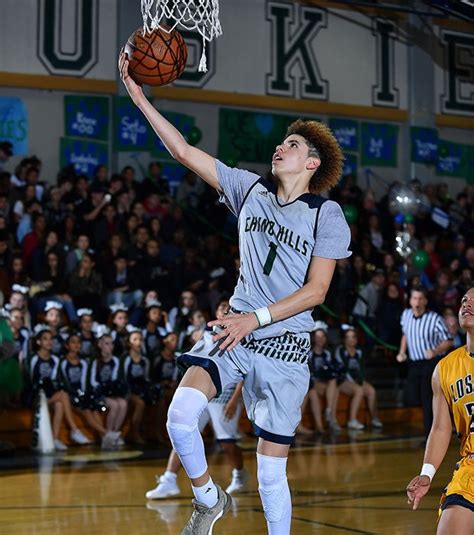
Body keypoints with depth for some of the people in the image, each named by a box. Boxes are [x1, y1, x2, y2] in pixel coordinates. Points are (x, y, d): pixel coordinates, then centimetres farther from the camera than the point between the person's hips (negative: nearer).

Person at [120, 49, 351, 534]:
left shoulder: (328, 216, -3)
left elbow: (316, 291, -8)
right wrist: (139, 97, -1)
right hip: (234, 330, 3)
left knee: (271, 470, 0)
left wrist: (255, 318, -17)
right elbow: (185, 153, 5)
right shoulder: (251, 189, 7)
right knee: (181, 413, -21)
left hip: (285, 345, -3)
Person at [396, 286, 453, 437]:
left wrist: (435, 351, -25)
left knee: (428, 400, -10)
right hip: (414, 363, 6)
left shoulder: (435, 319, -15)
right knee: (411, 399, 3)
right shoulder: (406, 314, 2)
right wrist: (402, 352, 8)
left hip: (432, 363, -6)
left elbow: (448, 341, -9)